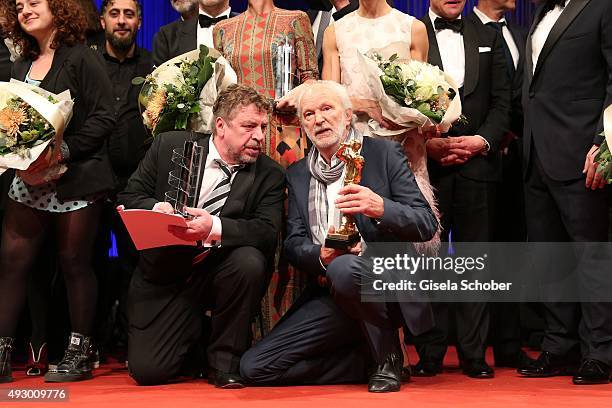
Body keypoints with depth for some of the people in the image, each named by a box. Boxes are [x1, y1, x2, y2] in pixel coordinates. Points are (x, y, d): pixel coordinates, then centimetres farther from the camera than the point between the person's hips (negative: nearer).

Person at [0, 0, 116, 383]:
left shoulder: (81, 57, -4)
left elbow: (103, 116, -11)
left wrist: (62, 150, -19)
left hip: (77, 177, -6)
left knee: (75, 262, 1)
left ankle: (80, 354, 11)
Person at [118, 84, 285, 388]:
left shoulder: (269, 175, -3)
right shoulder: (169, 146, -1)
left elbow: (267, 232, -18)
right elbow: (129, 197, 3)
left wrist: (214, 228, -36)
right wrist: (156, 208, -21)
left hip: (219, 271, 0)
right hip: (165, 273, 0)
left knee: (250, 260, -34)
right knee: (147, 371, -12)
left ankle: (225, 360, -12)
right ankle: (194, 333, 24)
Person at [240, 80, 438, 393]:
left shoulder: (384, 154, 2)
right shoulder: (297, 174, 15)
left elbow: (427, 225, -5)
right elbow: (294, 243, 8)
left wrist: (381, 208, -26)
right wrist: (320, 256, -17)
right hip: (329, 293, 5)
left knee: (345, 269, -40)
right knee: (254, 367, -11)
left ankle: (388, 355, -12)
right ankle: (370, 360, 2)